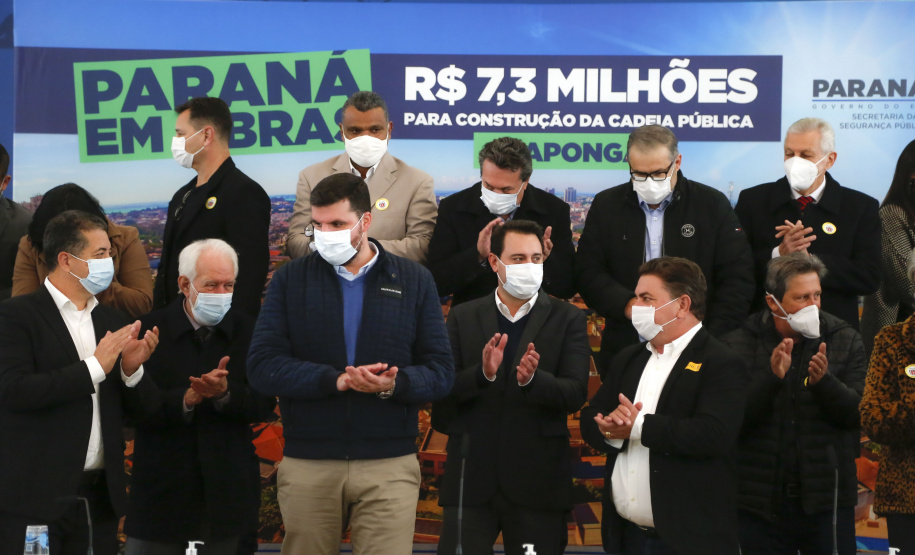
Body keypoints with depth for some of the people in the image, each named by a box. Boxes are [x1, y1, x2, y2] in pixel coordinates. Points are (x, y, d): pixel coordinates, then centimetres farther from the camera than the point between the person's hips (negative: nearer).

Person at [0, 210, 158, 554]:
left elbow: (136, 408, 17)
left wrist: (132, 368, -5)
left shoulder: (112, 321, 14)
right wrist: (94, 367, -16)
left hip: (101, 496, 6)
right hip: (37, 496, -5)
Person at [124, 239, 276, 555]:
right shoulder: (149, 331, -4)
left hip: (226, 490, 2)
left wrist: (225, 393, -21)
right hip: (161, 490, -2)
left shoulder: (248, 332, 3)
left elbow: (264, 406, -2)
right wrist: (186, 400, -25)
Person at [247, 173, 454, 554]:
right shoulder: (290, 279, 6)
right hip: (308, 466, 1)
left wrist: (393, 384, -18)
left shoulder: (415, 281, 7)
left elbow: (441, 373, 4)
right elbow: (262, 367, -3)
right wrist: (335, 380, -16)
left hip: (390, 466, 0)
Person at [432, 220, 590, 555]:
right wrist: (482, 374, -20)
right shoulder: (463, 318, 8)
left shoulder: (567, 320, 4)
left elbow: (575, 394, -7)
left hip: (536, 482, -1)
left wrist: (533, 379, -27)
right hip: (471, 475, 1)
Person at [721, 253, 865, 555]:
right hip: (760, 503, -1)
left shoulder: (846, 341, 3)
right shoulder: (737, 345, -2)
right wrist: (771, 378, -23)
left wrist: (824, 381, -21)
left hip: (827, 498, 1)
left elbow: (859, 414, -3)